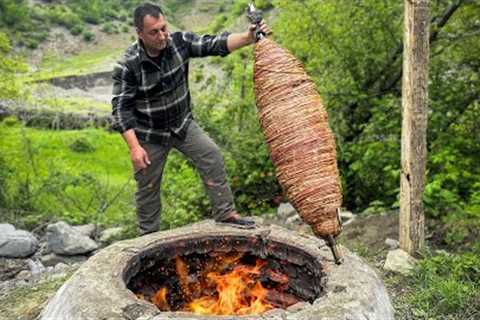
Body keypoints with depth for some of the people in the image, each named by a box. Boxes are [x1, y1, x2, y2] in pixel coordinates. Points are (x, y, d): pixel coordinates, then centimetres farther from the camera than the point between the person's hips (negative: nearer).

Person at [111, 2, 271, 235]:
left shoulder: (179, 42, -13)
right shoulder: (128, 66, -23)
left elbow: (214, 44, -18)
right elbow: (121, 108, -20)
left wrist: (248, 37, -35)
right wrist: (134, 147, -25)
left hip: (182, 124, 3)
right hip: (149, 134, -3)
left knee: (211, 156, -8)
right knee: (148, 186, 8)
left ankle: (225, 213, 6)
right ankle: (148, 235, 28)